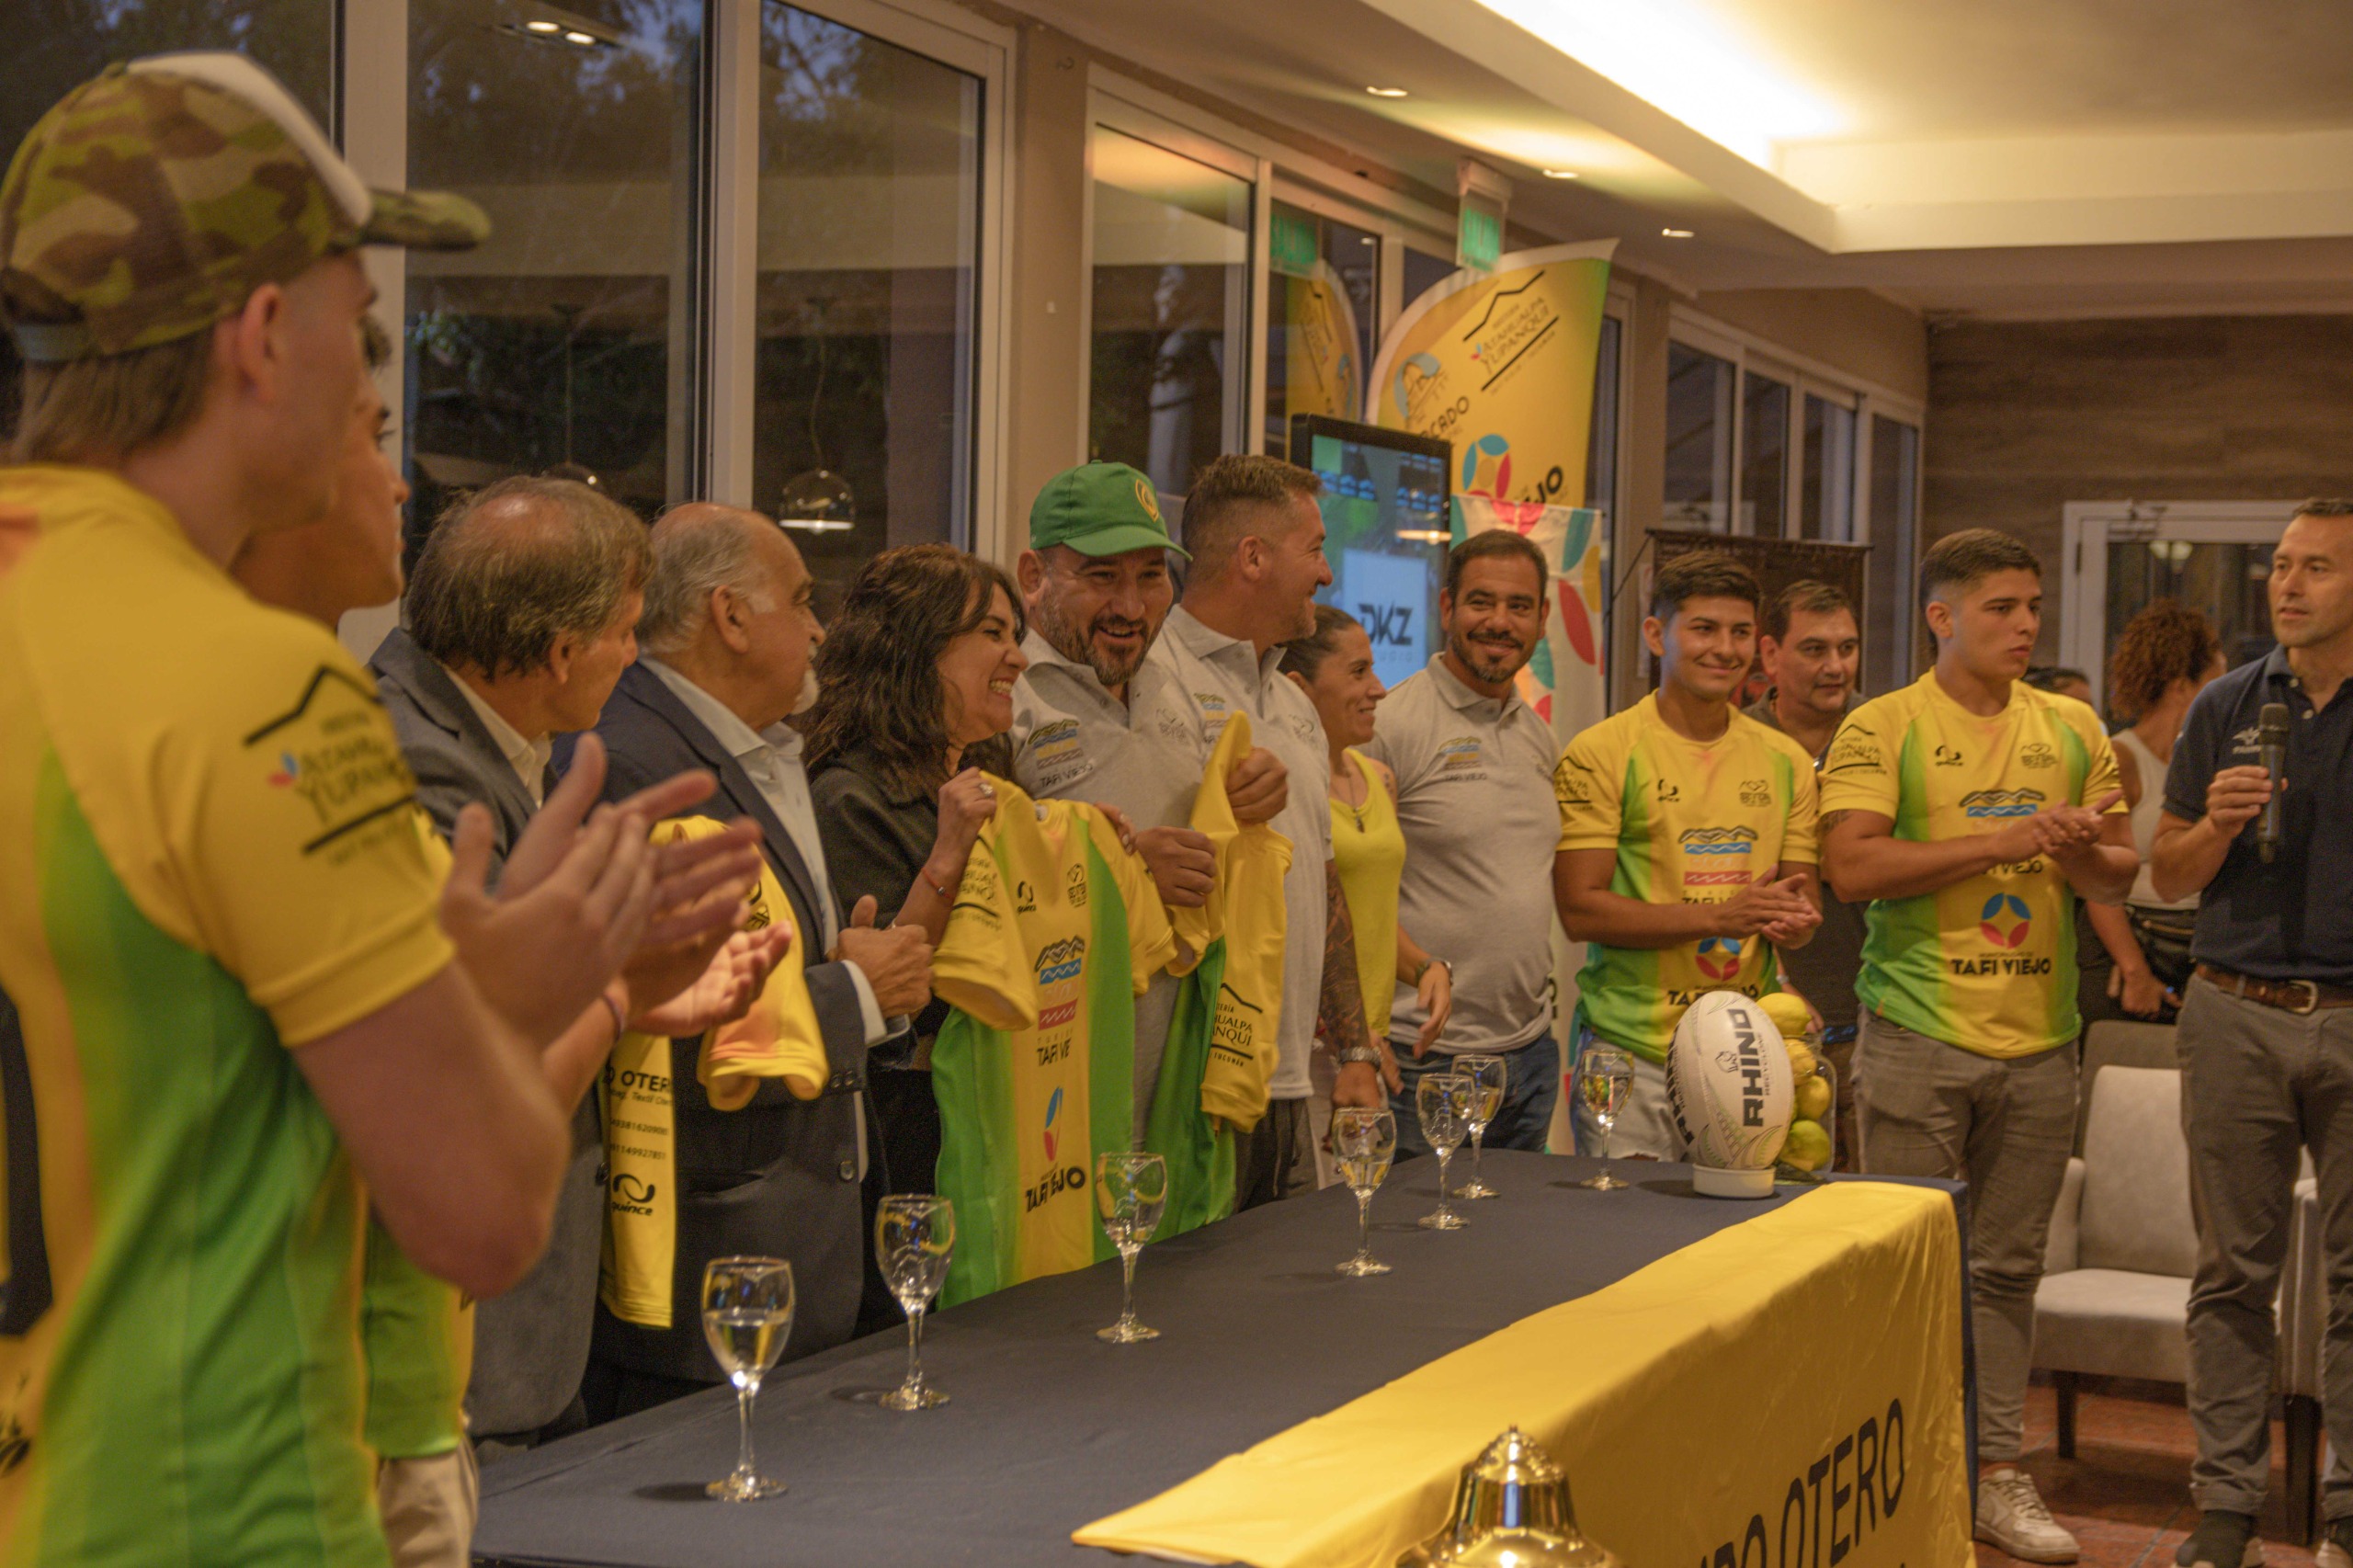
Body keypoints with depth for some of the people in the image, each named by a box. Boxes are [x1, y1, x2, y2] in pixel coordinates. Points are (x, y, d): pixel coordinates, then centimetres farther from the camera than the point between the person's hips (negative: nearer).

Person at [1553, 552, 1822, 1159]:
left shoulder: (1786, 761, 13)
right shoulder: (1600, 754, -4)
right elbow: (1579, 910, -10)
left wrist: (1793, 920, -5)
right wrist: (1719, 916, -18)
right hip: (1630, 1052, -4)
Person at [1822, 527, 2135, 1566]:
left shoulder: (2071, 730, 12)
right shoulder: (1884, 728, -2)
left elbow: (2120, 875, 16)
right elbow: (1852, 866, -14)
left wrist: (2080, 854, -8)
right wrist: (2000, 839, -15)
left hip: (2038, 1040, 4)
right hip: (1918, 1035, -4)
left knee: (2008, 1267, 10)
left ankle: (1996, 1471, 17)